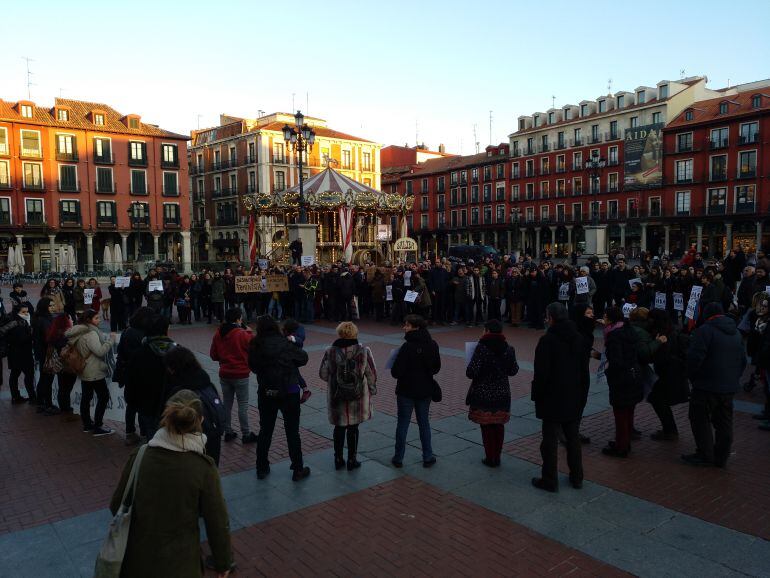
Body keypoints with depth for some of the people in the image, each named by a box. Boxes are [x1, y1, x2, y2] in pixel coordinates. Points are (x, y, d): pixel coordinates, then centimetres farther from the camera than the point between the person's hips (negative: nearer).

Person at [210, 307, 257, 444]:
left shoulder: (218, 334, 1)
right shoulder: (243, 334, -17)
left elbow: (213, 355, 7)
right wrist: (249, 333, -1)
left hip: (224, 375, 5)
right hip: (241, 375, -5)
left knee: (227, 403, 14)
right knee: (243, 405, 3)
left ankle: (228, 432, 21)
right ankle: (246, 434, 8)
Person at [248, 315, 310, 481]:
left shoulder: (255, 346, -8)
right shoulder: (285, 344, -17)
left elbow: (252, 366, 4)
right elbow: (303, 358, -5)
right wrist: (294, 344, 8)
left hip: (265, 393, 3)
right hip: (289, 393, -3)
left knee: (265, 431, 19)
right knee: (292, 432, 9)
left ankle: (262, 468, 28)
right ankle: (298, 470, 17)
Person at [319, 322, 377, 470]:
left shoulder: (330, 352, -10)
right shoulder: (364, 352, -11)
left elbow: (323, 374, -1)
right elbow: (372, 375, -5)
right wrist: (372, 390, 12)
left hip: (336, 399, 1)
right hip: (357, 398, -1)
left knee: (339, 428, 16)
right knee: (353, 428, 12)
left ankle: (338, 459, 26)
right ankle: (352, 460, 21)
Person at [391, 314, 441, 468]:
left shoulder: (408, 347, -22)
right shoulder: (432, 345, -4)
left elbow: (396, 372, -22)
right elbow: (437, 367, 7)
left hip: (406, 391, -5)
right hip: (425, 390, 5)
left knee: (402, 423, 8)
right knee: (424, 422, 17)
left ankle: (398, 458, 17)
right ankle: (428, 457, 20)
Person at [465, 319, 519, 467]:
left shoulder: (481, 348, -17)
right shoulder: (508, 349, -2)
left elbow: (471, 372, -21)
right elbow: (514, 370, 8)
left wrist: (469, 370, 1)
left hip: (483, 394, -4)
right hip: (502, 394, 4)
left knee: (486, 427, 8)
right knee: (499, 425, 16)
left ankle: (490, 458, 15)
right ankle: (497, 457, 25)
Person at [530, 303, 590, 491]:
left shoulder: (547, 340, -18)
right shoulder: (581, 339, 2)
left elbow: (541, 373, -18)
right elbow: (585, 371, 8)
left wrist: (537, 395, -5)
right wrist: (583, 395, 16)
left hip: (553, 399, -6)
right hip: (575, 398, 6)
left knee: (550, 439, 4)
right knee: (573, 437, 17)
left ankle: (550, 480, 13)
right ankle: (576, 477, 28)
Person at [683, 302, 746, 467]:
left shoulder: (704, 330, -14)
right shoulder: (736, 333, 12)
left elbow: (694, 358, -19)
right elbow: (743, 361, 19)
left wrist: (692, 377, -4)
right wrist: (734, 378, 22)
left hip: (707, 386, -7)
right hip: (729, 386, 8)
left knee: (700, 419, 4)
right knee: (724, 422, 13)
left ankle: (705, 455, 7)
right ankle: (721, 457, 20)